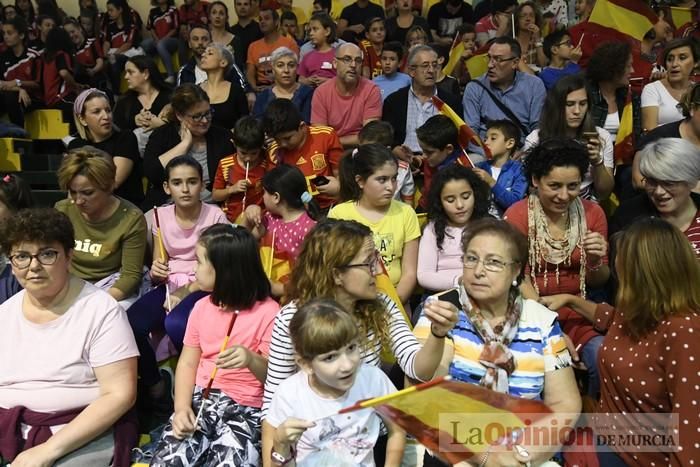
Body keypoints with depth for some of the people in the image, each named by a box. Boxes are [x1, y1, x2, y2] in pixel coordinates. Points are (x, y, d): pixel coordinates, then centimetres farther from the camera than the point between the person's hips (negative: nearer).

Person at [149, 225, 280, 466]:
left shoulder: (267, 312, -10)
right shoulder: (202, 307, 7)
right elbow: (188, 363, 8)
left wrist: (252, 360, -29)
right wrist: (181, 407, -8)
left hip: (246, 407, -4)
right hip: (200, 397, 4)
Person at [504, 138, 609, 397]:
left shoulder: (592, 212, 2)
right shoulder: (517, 215, -6)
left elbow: (598, 282, 10)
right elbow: (518, 279, -10)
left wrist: (596, 262, -15)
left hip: (577, 314, 3)